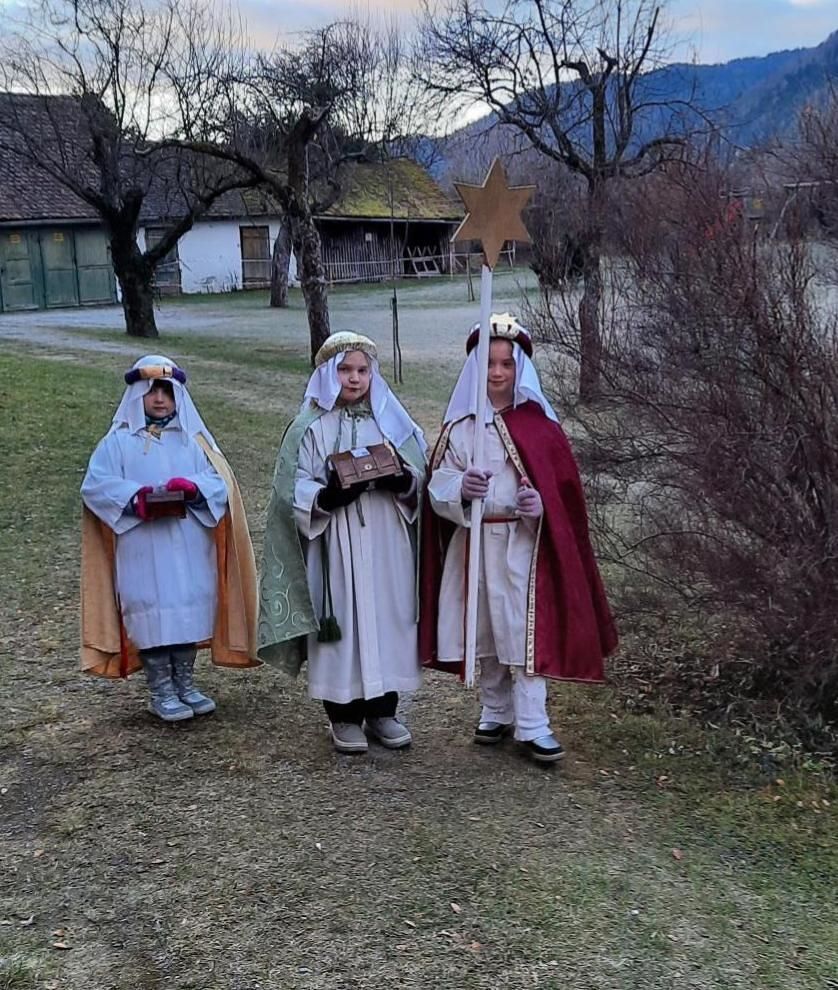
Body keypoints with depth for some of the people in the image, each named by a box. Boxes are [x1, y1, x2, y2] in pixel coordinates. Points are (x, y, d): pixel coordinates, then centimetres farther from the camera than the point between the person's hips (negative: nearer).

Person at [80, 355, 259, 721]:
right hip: (143, 550, -3)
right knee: (153, 613, -3)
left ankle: (184, 683, 21)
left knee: (191, 609, 6)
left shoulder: (193, 438, 12)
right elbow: (95, 485, -5)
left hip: (190, 550, 3)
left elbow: (219, 481, 3)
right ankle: (161, 691, 10)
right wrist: (134, 497, -22)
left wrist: (193, 487, -19)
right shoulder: (119, 440, 4)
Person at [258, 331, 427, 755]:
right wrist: (328, 495, -22)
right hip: (336, 545, -3)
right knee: (343, 620, 0)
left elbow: (419, 478, 9)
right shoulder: (310, 426, 0)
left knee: (388, 617, 6)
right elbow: (293, 490, -4)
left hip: (387, 544, 3)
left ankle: (382, 710, 20)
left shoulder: (391, 420, 9)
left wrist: (401, 481, -13)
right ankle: (344, 716, 13)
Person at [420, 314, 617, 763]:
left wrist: (540, 503, -18)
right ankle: (496, 712, 27)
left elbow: (562, 483, 2)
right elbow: (438, 484, -2)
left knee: (527, 629, -4)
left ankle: (532, 725, 2)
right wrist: (461, 487, -23)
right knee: (485, 630, 12)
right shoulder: (461, 424, 3)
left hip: (525, 543, -2)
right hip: (475, 542, 2)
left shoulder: (537, 423, 0)